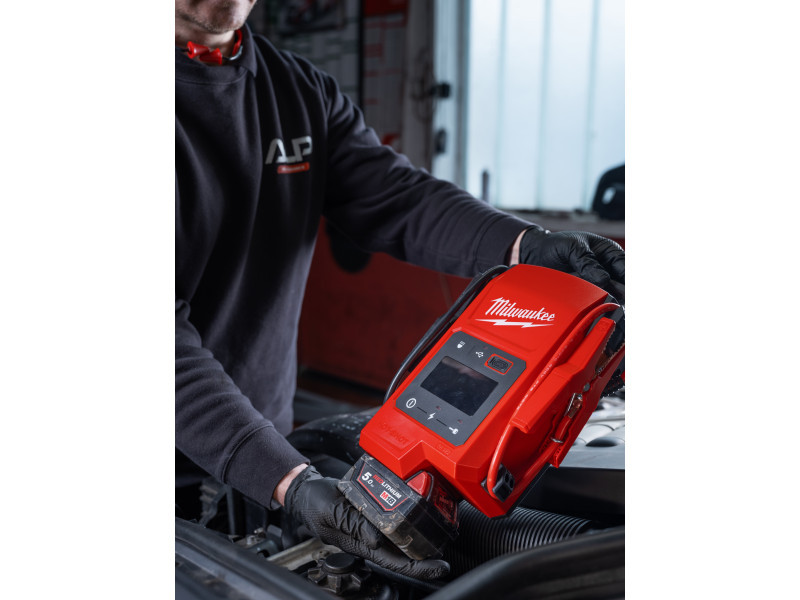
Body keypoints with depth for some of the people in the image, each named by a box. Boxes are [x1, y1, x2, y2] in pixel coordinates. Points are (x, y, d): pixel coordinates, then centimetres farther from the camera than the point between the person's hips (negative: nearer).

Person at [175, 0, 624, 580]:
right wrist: (289, 480, -33)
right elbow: (172, 339, -26)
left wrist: (534, 248, -25)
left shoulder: (304, 92, 3)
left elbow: (400, 200, -7)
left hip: (269, 434, 5)